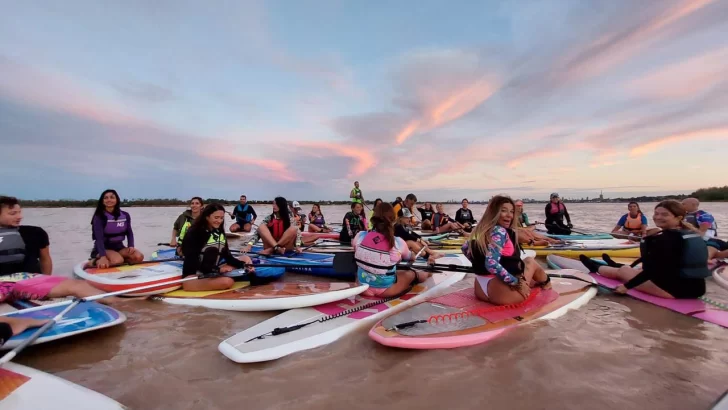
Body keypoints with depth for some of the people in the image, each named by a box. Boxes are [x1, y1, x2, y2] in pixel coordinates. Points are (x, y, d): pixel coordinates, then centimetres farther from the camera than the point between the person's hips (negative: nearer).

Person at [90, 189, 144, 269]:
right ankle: (96, 261, -6)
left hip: (119, 247, 4)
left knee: (139, 257, -22)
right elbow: (99, 238, -23)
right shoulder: (99, 217, -13)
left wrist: (131, 246, -12)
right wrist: (103, 256, -36)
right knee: (118, 260, -35)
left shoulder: (125, 215, 1)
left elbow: (129, 233, 8)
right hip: (104, 248, -4)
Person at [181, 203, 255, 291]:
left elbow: (228, 257, 6)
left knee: (245, 258, -1)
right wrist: (218, 269, -26)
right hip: (192, 278, -8)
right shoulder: (194, 233, -13)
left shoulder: (220, 233, 8)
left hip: (211, 274, 8)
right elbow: (192, 261, -20)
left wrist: (244, 265, -11)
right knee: (227, 281, -34)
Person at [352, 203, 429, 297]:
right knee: (411, 274, 19)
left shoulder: (360, 236, -14)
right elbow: (410, 257, 6)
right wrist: (414, 255, 30)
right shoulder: (398, 243, -19)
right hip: (384, 290, -3)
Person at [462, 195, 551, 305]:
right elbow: (491, 264, -27)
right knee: (531, 262, 20)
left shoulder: (482, 229, 7)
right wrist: (517, 283, -17)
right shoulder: (500, 231, -17)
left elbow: (465, 248, 19)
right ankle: (546, 283, 43)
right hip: (502, 292, -8)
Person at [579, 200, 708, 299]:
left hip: (673, 289, -7)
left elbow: (652, 269, -19)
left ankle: (596, 267, 41)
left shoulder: (664, 238, -17)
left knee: (622, 271, 14)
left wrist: (627, 286, -13)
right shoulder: (694, 235, 9)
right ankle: (617, 266, 59)